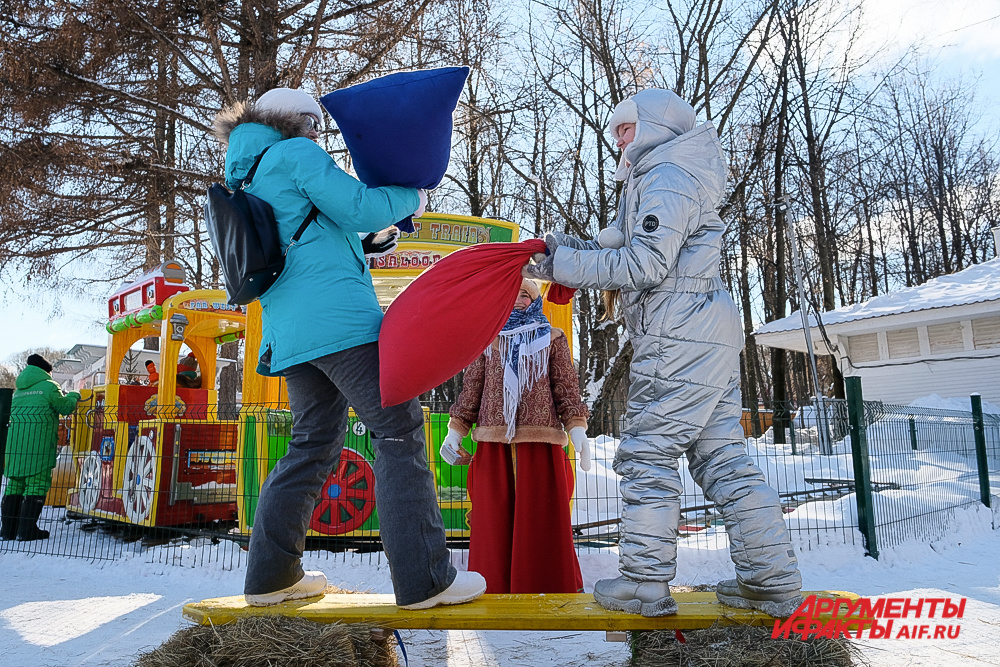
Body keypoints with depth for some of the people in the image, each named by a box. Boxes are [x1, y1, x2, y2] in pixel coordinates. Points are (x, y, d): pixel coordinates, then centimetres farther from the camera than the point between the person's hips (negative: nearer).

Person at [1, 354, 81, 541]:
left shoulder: (19, 390, 22)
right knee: (37, 482, -5)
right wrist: (73, 396, 23)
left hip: (15, 440, 7)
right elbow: (65, 407, 2)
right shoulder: (49, 386, 1)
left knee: (15, 482, 10)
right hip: (39, 440, -7)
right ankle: (27, 529, -9)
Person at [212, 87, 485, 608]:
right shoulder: (296, 154, 2)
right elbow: (358, 210, -7)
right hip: (339, 318, -9)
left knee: (313, 445, 15)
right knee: (398, 432, -9)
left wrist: (389, 215, 27)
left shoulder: (247, 180, 29)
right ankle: (424, 579, -12)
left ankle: (270, 575, 16)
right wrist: (410, 197, 11)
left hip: (289, 333, 9)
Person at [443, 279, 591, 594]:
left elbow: (567, 387, 7)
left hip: (540, 441, -1)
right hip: (493, 444, 2)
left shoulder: (552, 340, 14)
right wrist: (455, 430, 8)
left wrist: (577, 428, -6)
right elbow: (471, 387, 17)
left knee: (541, 519, -3)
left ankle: (544, 588, 5)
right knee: (494, 520, 0)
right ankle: (494, 588, 8)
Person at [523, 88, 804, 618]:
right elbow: (623, 245, 21)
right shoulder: (667, 180, 27)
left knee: (647, 454, -5)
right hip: (713, 339, 10)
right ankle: (773, 581, 12)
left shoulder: (666, 177, -7)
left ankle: (645, 583, 1)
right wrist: (567, 250, 7)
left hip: (681, 341, -10)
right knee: (722, 458, 9)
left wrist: (566, 264, -11)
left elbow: (645, 265, -17)